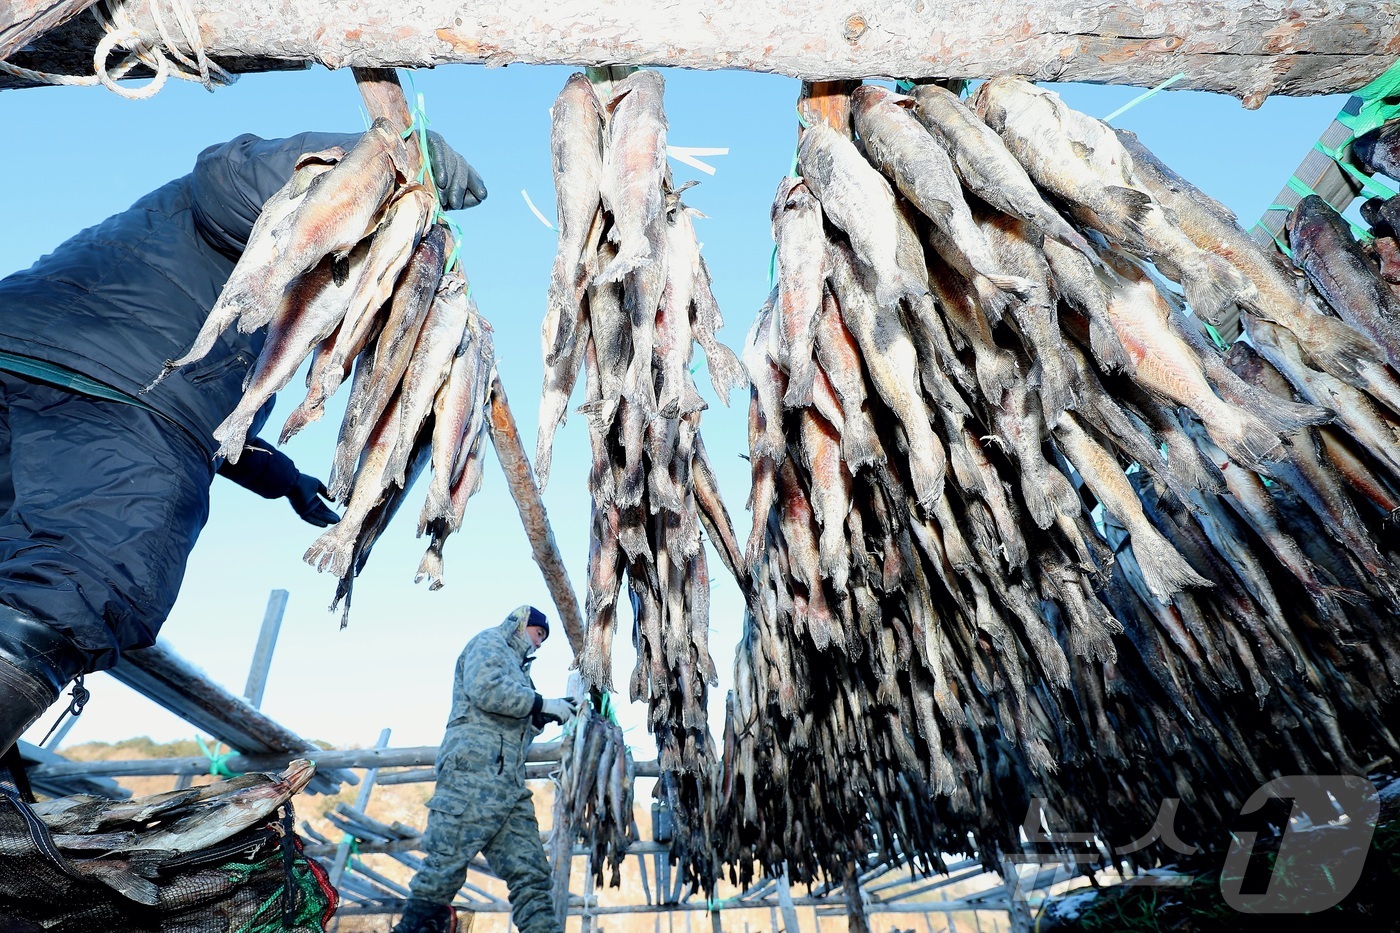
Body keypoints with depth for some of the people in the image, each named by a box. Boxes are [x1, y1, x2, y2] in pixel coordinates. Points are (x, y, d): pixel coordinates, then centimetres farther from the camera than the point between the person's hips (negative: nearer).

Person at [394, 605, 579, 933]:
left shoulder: (514, 668, 33)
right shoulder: (489, 643, 7)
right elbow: (486, 690, -14)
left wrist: (543, 716, 14)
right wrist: (542, 703, -8)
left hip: (508, 782, 9)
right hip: (474, 771, -9)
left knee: (530, 874, 2)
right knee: (446, 865, -10)